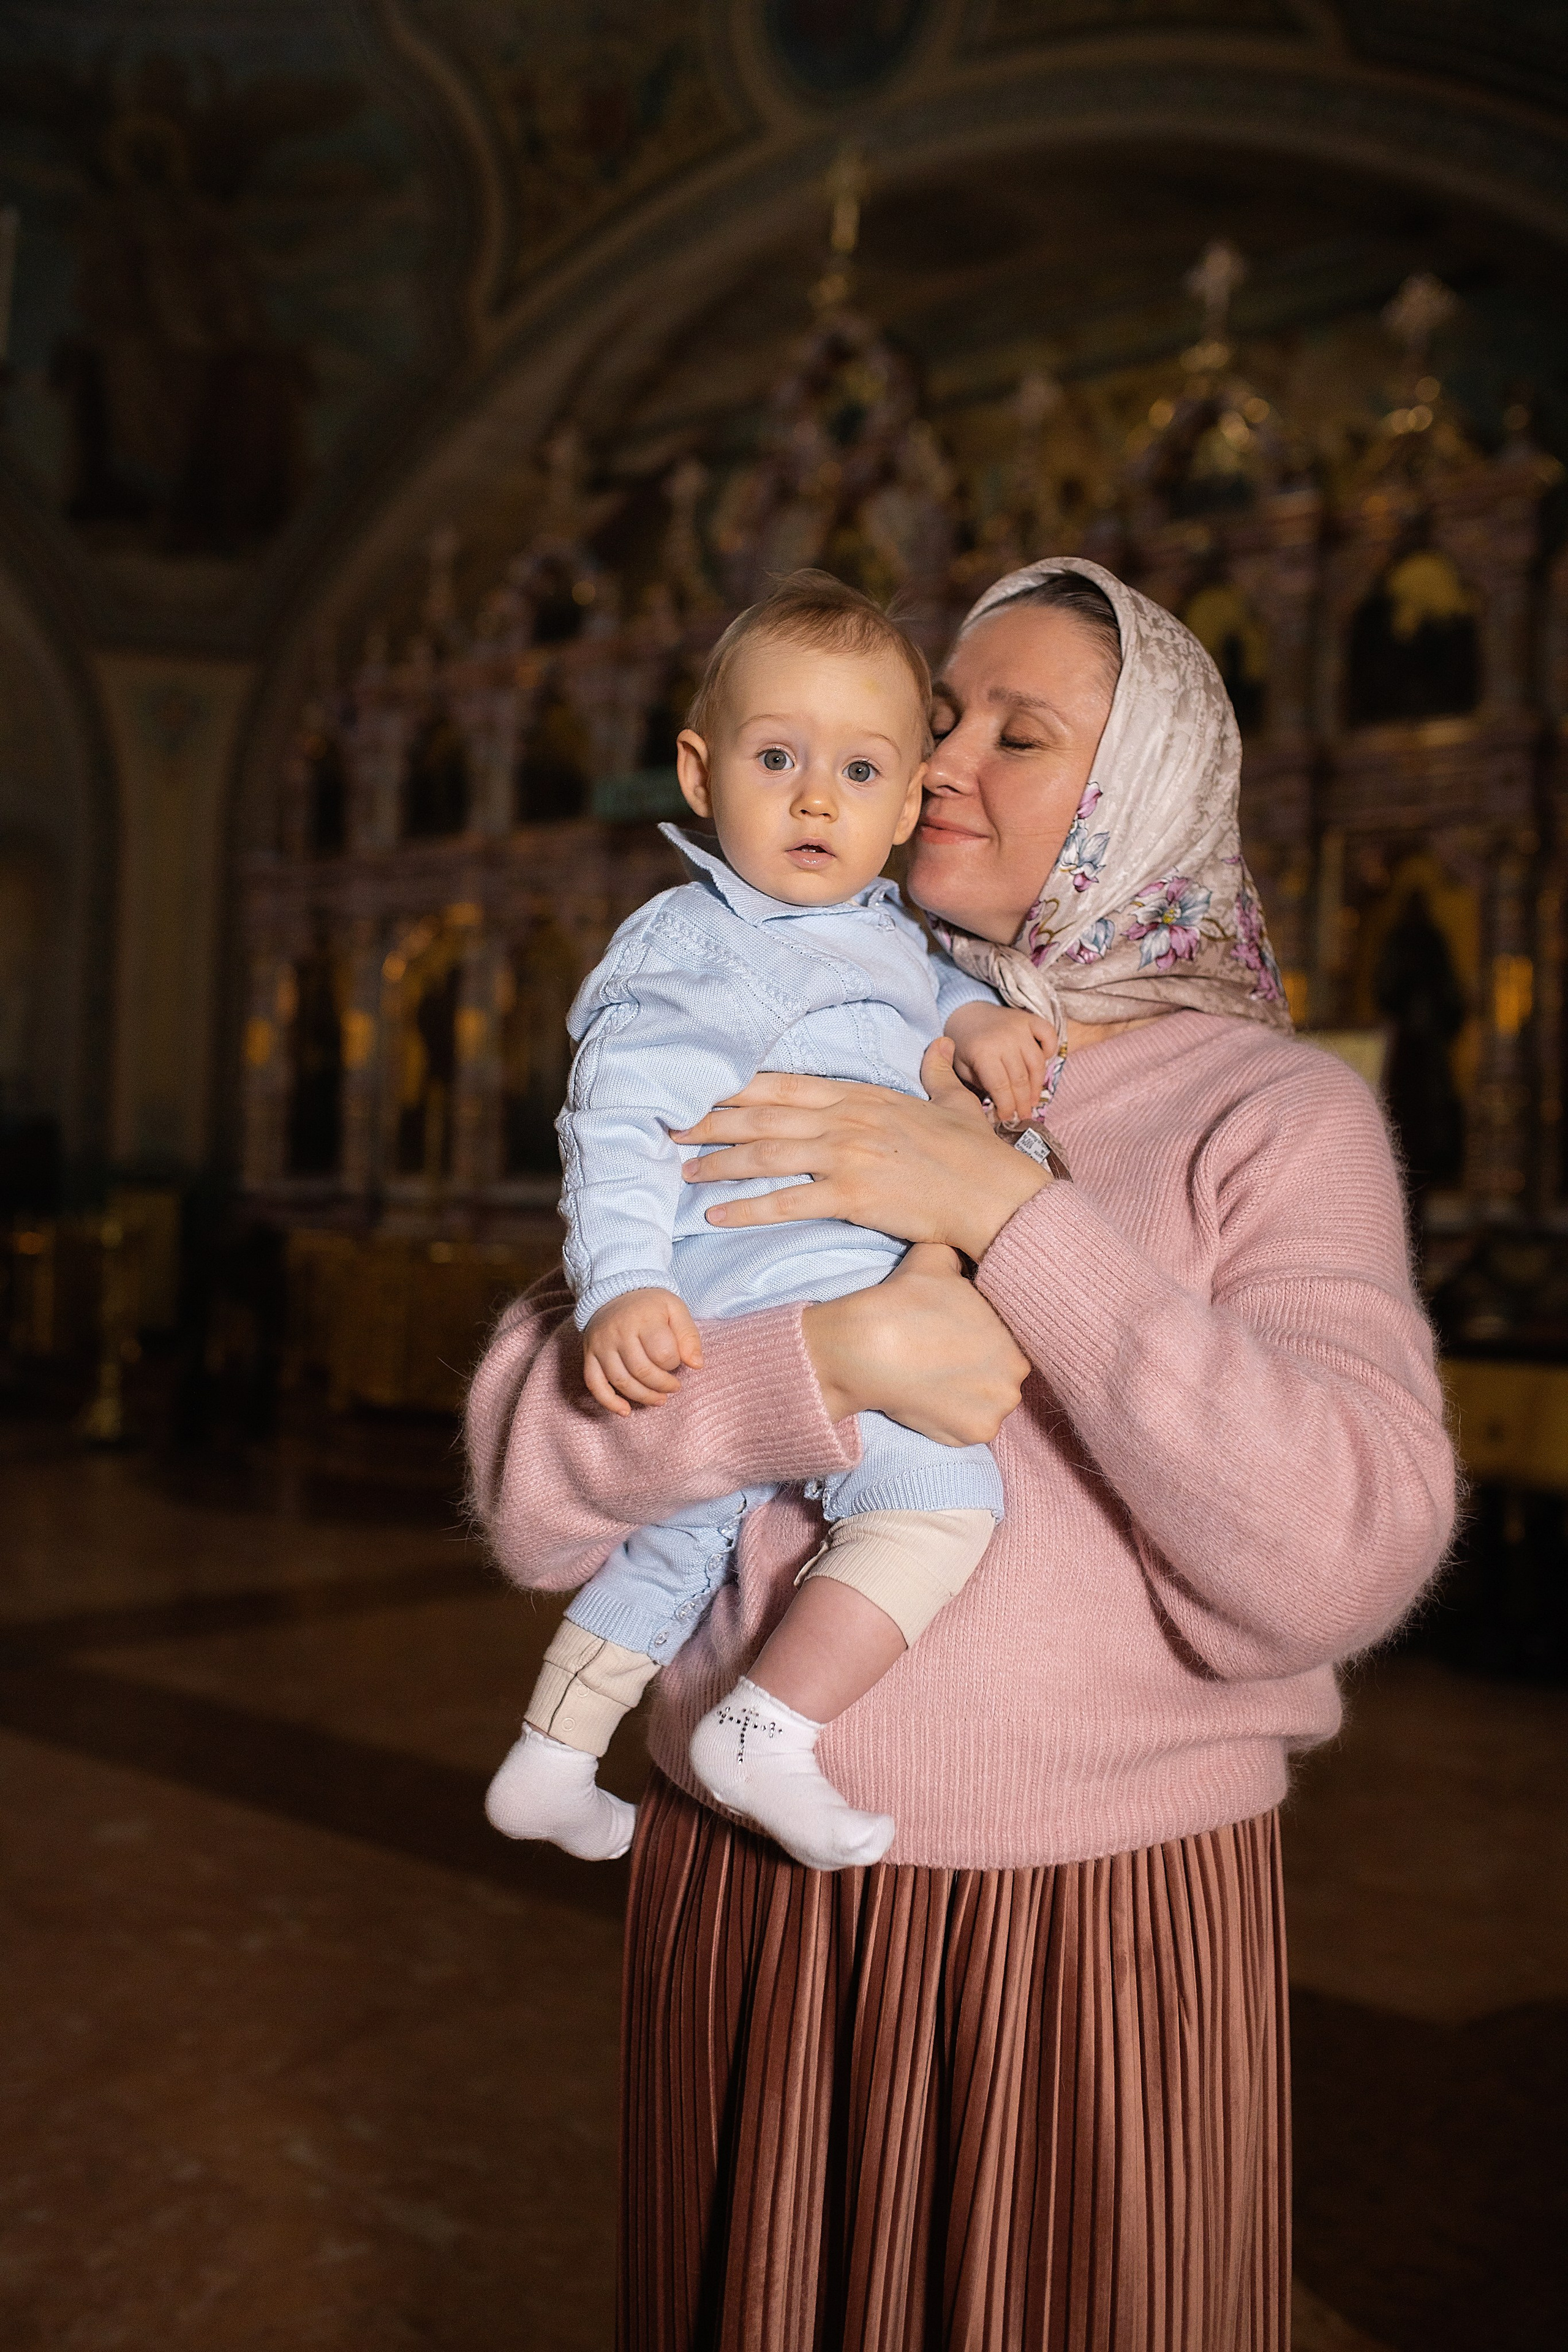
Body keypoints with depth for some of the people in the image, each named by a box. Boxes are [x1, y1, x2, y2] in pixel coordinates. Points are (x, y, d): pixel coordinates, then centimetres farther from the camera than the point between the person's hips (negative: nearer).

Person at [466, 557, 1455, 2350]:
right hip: (742, 1905, 3)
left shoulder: (1273, 1112, -5)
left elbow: (1338, 1557, -21)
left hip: (1100, 1929, -2)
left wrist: (1008, 1210, -23)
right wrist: (822, 1362, -22)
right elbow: (529, 1482, -5)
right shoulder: (793, 1064, 3)